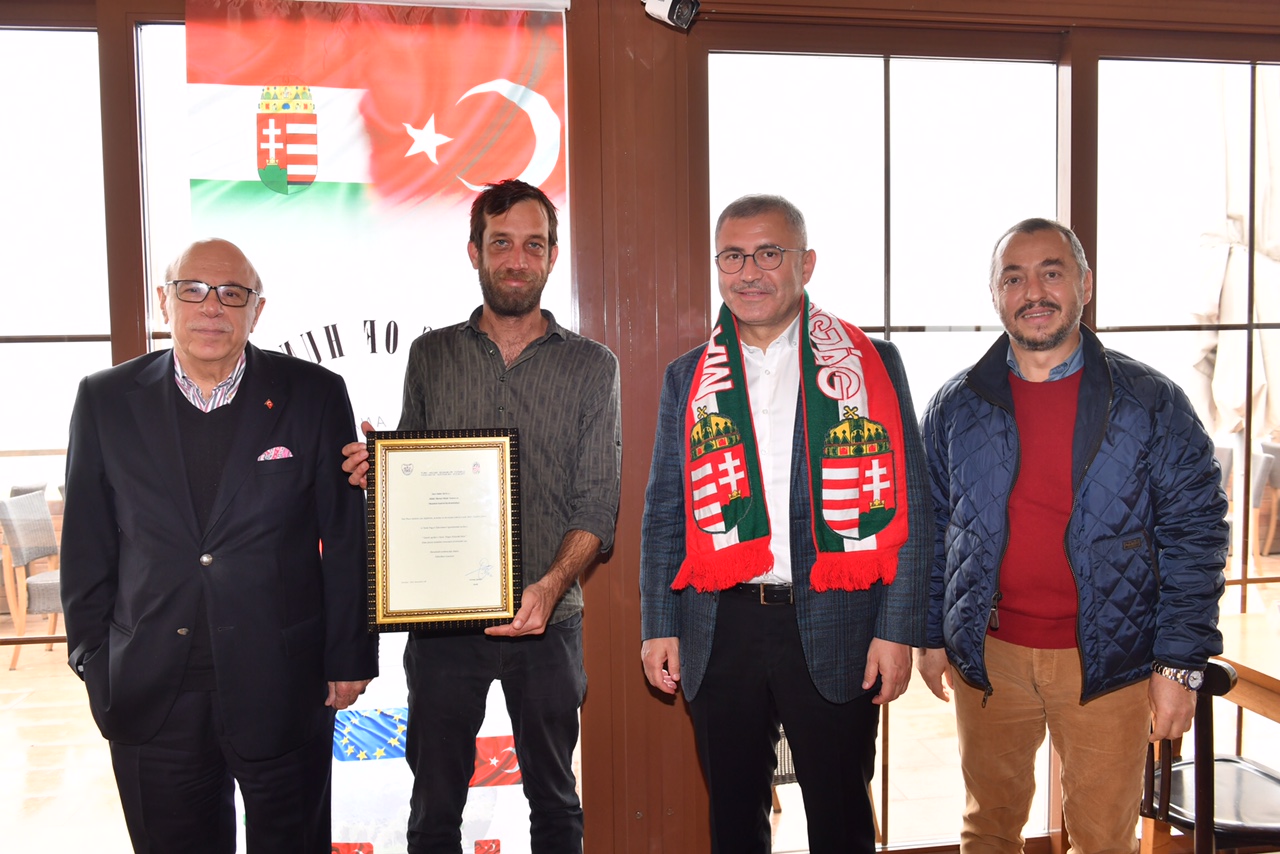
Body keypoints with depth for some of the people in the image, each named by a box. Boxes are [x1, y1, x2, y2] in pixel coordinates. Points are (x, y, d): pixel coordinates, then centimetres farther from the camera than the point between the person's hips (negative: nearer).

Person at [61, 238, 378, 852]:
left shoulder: (314, 395, -4)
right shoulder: (106, 399, 1)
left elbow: (347, 540, -2)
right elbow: (88, 543, 6)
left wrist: (350, 658, -1)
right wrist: (92, 660, 5)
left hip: (283, 686, -1)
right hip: (151, 693, 2)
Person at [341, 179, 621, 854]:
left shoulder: (591, 366, 1)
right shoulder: (430, 355, 6)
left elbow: (597, 505, -4)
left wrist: (550, 585, -20)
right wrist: (378, 470, -10)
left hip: (547, 620, -1)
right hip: (441, 616, 1)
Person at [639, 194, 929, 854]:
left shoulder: (873, 365, 1)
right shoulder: (687, 379, 9)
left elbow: (907, 508, -1)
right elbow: (663, 514, 11)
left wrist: (898, 630, -6)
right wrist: (659, 626, 5)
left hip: (834, 632, -2)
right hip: (720, 631, 3)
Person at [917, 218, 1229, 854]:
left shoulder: (1152, 403, -3)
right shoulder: (956, 407, 3)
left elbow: (1193, 532, -3)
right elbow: (931, 527, 8)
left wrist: (1181, 663, -7)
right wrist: (931, 635, 6)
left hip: (1107, 660, -1)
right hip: (987, 656, 2)